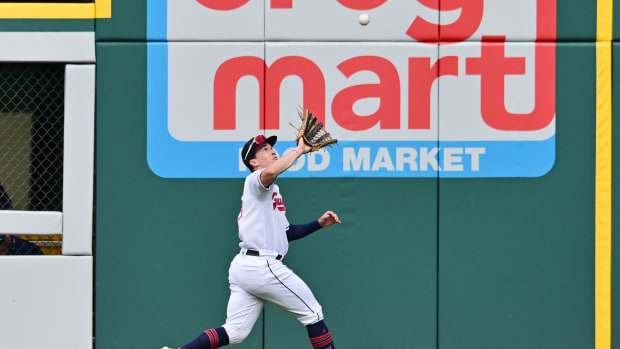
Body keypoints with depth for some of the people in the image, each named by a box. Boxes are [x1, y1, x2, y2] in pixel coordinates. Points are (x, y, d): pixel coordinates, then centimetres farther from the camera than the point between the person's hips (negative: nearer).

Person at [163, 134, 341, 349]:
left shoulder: (272, 192, 26)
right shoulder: (255, 181, -5)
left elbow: (287, 232, 28)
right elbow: (271, 172, -31)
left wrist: (318, 224, 18)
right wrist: (298, 150, -18)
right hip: (263, 266, -10)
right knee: (312, 313, 3)